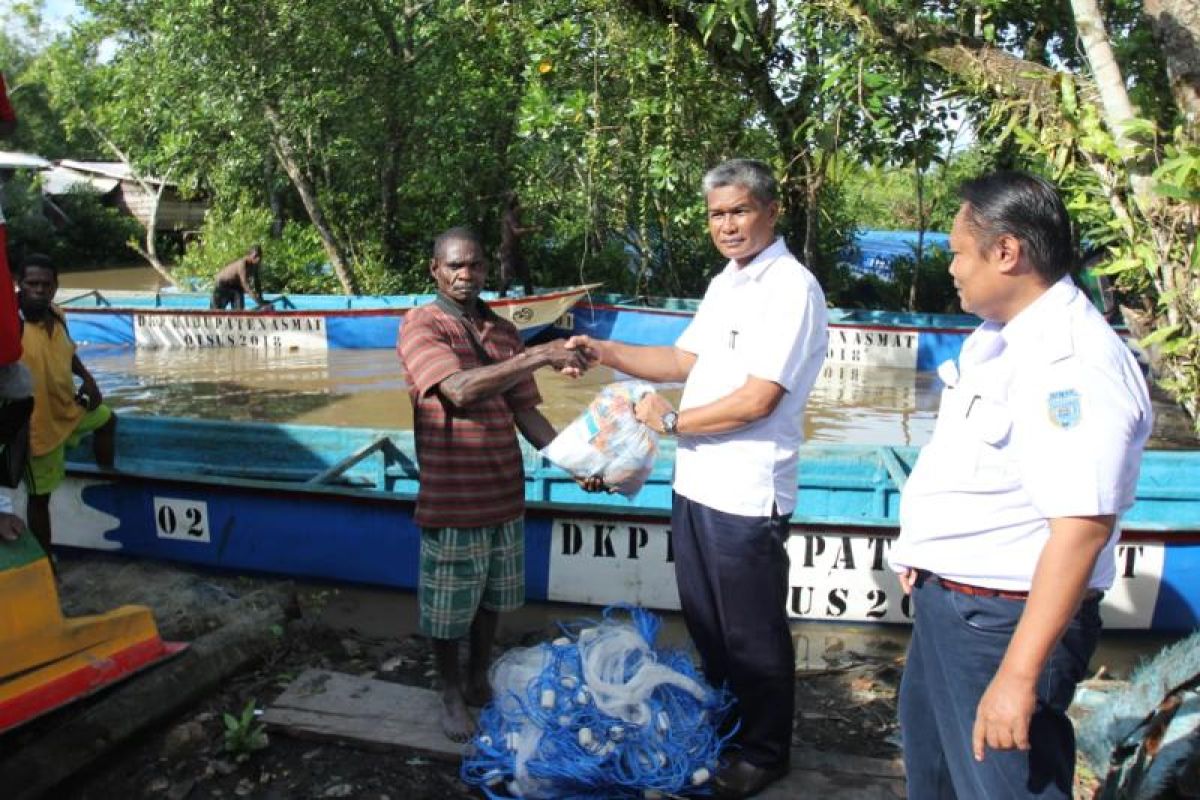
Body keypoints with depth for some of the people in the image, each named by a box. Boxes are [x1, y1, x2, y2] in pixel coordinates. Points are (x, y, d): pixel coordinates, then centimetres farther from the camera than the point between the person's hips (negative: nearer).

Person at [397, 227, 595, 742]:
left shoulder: (504, 332, 7)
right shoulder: (421, 326, -11)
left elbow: (524, 410, 7)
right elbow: (461, 390, -28)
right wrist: (541, 356, -31)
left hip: (504, 492, 5)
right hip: (451, 498, -5)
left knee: (492, 596, 19)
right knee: (448, 605, 10)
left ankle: (479, 679, 40)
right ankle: (451, 694, 31)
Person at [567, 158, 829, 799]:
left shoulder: (791, 288, -16)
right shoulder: (724, 283, 12)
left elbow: (757, 400, -22)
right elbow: (685, 361, 18)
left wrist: (671, 421, -10)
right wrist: (604, 352, 7)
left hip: (746, 496, -9)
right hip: (695, 483, 9)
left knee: (753, 637, 9)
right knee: (705, 624, 23)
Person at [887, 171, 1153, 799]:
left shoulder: (1073, 363, -24)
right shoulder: (996, 337, 7)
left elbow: (1082, 529, -30)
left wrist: (1019, 675, -29)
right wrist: (923, 553, 22)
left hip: (1007, 621, -10)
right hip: (944, 601, 10)